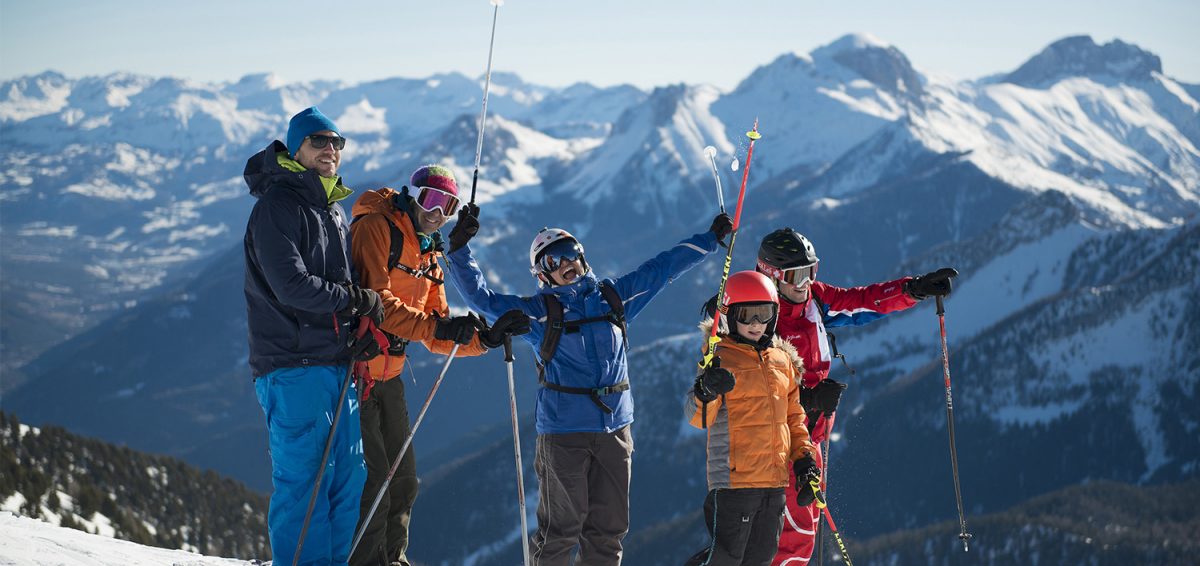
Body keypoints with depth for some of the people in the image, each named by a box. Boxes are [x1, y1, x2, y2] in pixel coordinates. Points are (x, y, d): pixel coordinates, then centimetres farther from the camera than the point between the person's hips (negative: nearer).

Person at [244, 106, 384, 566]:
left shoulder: (333, 209, 20)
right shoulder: (278, 206, -9)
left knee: (347, 473, 9)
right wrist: (359, 301, -9)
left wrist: (362, 331, 3)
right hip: (293, 363, -9)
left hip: (337, 362, 9)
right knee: (303, 477, -8)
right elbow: (292, 285, -19)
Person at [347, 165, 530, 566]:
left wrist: (485, 338, 1)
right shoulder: (375, 228, -9)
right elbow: (375, 300, -22)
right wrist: (435, 326, -25)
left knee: (403, 480, 12)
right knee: (371, 477, -11)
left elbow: (436, 339, 16)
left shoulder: (428, 258, 18)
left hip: (388, 377, 9)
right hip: (355, 370, -9)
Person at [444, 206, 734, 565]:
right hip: (563, 432, -4)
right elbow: (480, 297, 0)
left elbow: (664, 267, 20)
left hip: (615, 428, 4)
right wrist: (460, 248, -10)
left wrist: (712, 238, 24)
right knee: (561, 529, -3)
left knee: (608, 529, 6)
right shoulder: (538, 311, 3)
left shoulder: (614, 296, 12)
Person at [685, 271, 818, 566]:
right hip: (734, 476, -6)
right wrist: (706, 394, -36)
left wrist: (803, 456, 14)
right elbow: (699, 419, -15)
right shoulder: (720, 357, -5)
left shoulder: (782, 358, 13)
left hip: (775, 478, 6)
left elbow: (793, 414, 24)